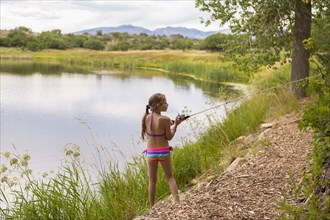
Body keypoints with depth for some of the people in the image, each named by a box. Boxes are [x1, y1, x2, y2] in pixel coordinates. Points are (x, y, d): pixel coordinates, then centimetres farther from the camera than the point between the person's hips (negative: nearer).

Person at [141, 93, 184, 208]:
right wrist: (175, 125, 3)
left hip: (151, 152, 3)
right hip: (164, 151, -3)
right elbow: (169, 137, -9)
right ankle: (177, 201, 7)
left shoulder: (146, 118, -4)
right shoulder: (165, 119, -16)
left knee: (152, 180, 13)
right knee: (170, 177, 15)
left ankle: (152, 207, 19)